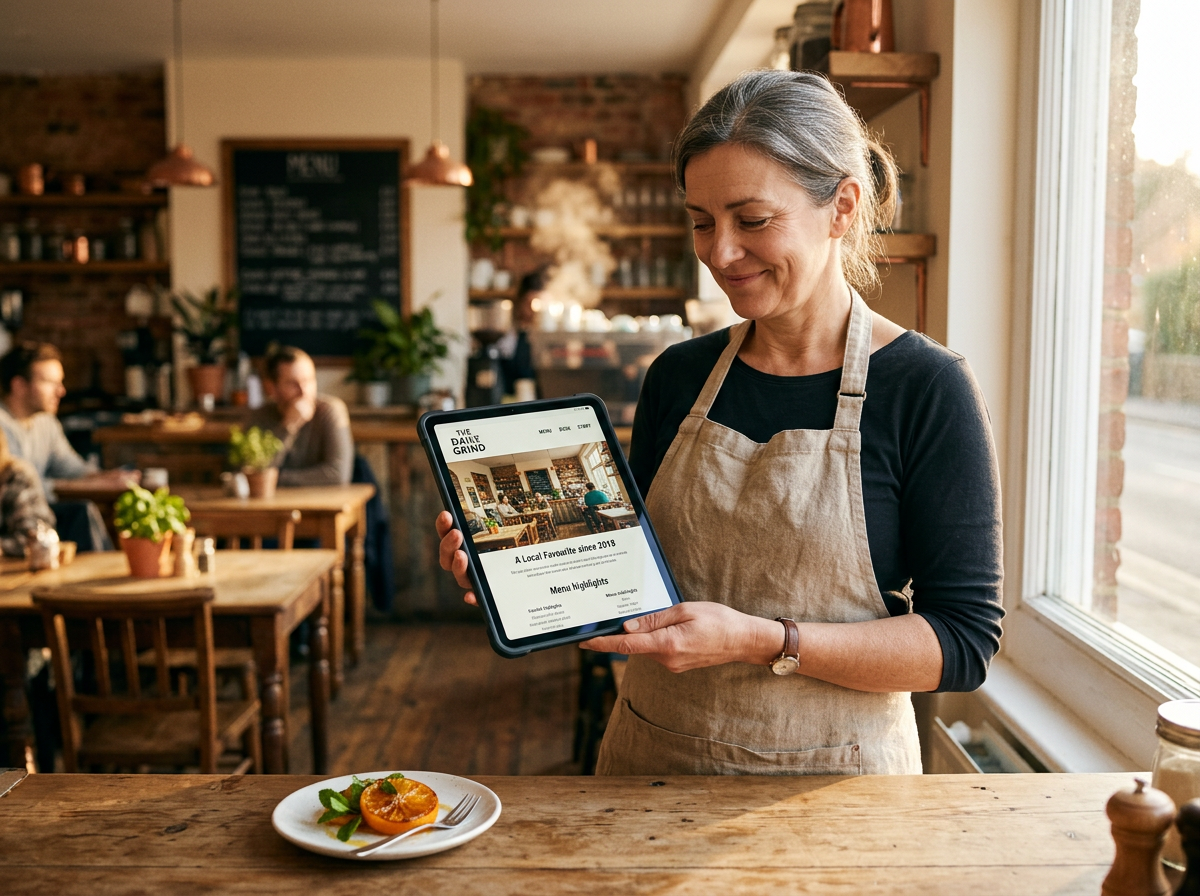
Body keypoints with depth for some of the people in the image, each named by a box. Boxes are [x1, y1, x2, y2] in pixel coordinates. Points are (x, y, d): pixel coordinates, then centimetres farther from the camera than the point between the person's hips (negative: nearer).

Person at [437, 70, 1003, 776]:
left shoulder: (924, 389, -13)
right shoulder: (678, 377, 0)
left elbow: (966, 642, -15)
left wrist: (763, 640, -25)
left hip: (828, 775, -4)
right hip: (651, 759, 5)